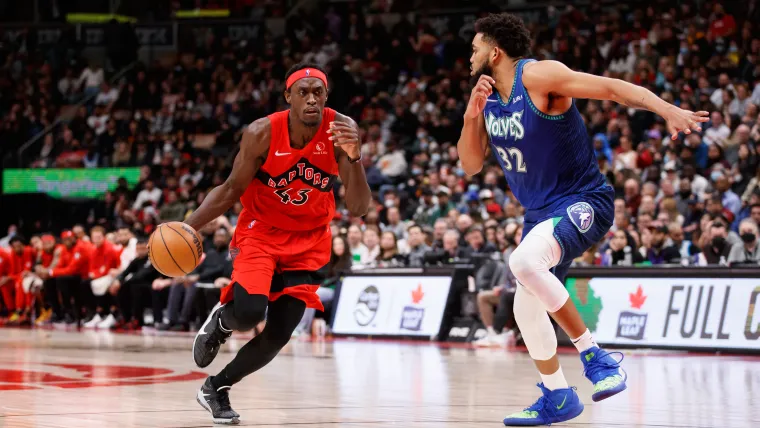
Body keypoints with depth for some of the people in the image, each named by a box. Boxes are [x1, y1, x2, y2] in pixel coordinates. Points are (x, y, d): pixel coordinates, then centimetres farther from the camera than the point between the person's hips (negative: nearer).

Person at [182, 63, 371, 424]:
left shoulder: (340, 129, -19)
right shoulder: (262, 133, -21)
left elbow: (358, 209, -21)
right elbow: (231, 190, -7)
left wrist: (354, 159, -39)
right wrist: (189, 226, -20)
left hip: (308, 242, 2)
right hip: (260, 232, -2)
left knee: (277, 336, -4)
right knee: (249, 312, -26)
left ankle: (217, 388, 21)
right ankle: (221, 321, 12)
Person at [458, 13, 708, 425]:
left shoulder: (539, 76, -16)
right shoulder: (487, 96, 7)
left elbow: (614, 87, -23)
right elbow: (471, 164, 9)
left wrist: (669, 111, -37)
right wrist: (471, 117, -10)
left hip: (584, 202, -9)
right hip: (541, 211, 9)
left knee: (523, 261, -33)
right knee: (526, 306, 7)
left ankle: (593, 355, -22)